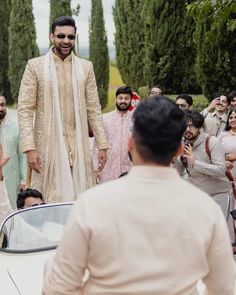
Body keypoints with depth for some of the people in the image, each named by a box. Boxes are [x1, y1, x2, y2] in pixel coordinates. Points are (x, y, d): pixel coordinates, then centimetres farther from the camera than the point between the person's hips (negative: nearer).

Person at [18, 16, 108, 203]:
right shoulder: (35, 66, 0)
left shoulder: (86, 67, 8)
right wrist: (29, 148, -12)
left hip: (79, 147, 2)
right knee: (51, 201, 1)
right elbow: (25, 109, -3)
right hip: (48, 146, -2)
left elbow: (94, 108, 9)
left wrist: (102, 145, 3)